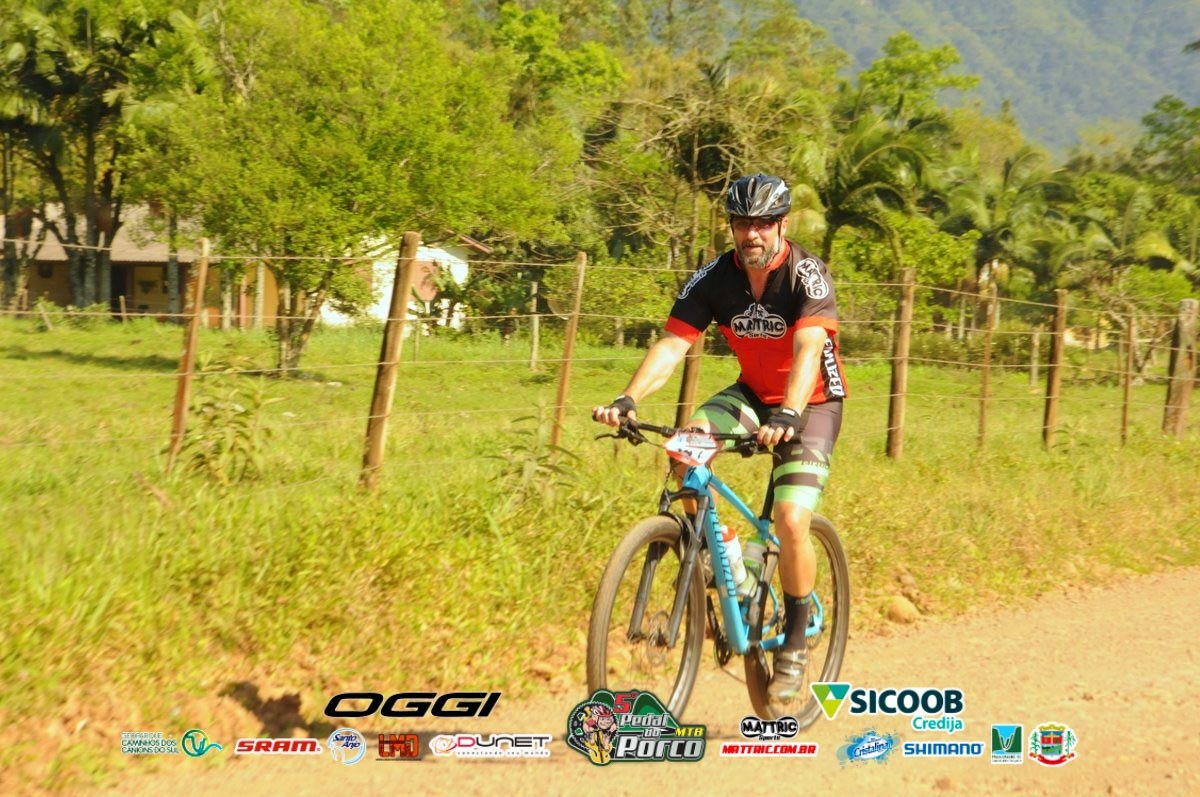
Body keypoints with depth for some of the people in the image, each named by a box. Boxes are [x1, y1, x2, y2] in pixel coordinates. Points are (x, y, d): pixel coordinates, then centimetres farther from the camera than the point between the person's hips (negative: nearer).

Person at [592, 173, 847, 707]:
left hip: (812, 403, -4)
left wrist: (787, 415, -54)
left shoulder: (806, 275, -22)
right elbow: (672, 344, -21)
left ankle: (795, 640, 2)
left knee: (791, 521, -20)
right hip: (753, 393, 4)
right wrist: (627, 399, -38)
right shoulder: (714, 278, -12)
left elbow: (809, 349, -37)